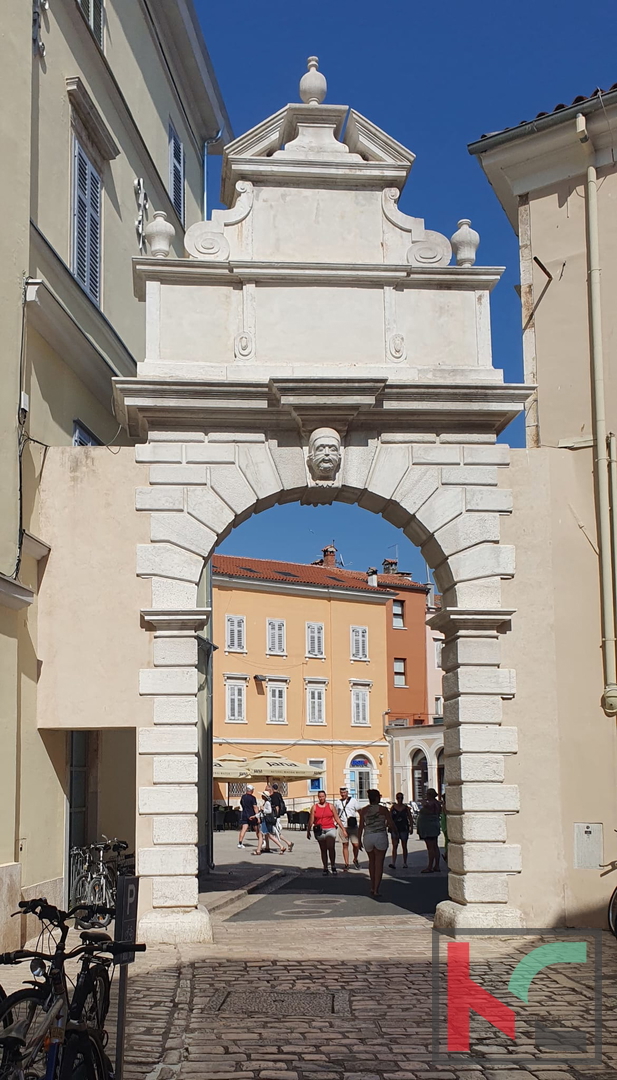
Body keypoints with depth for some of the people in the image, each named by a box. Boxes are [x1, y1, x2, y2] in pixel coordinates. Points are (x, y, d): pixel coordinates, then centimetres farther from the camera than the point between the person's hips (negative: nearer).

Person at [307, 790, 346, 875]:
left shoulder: (331, 806, 7)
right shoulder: (314, 807, 6)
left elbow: (337, 819, 9)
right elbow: (311, 820, 5)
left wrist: (343, 829, 7)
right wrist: (308, 831, 1)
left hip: (330, 829, -1)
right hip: (319, 831, 1)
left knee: (331, 847, -18)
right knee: (323, 850, 7)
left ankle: (333, 866, -5)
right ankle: (325, 868, 15)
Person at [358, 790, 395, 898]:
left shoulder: (364, 810, 4)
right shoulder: (383, 809, -4)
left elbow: (361, 827, 2)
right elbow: (391, 824, -4)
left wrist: (359, 840, 9)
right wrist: (391, 829, 19)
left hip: (368, 837, 3)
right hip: (380, 836, -3)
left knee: (372, 861, 21)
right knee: (379, 863, 1)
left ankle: (372, 887, 23)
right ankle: (376, 889, -5)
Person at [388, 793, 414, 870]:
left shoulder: (406, 808, 2)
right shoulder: (393, 808, 4)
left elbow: (410, 819, 4)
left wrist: (411, 828, -4)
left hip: (404, 829, 0)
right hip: (395, 829, 0)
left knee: (404, 847, 9)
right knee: (394, 846, -10)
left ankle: (405, 863, 20)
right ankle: (393, 863, -18)